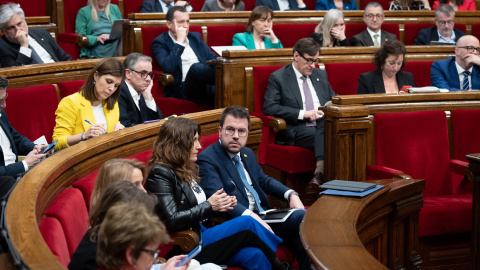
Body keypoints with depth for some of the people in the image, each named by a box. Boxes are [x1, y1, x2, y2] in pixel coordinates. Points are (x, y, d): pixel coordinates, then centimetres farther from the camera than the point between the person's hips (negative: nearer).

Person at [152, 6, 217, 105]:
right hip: (182, 89, -5)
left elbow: (213, 58, 23)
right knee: (196, 67, -36)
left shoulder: (195, 37, 25)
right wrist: (179, 42, -6)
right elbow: (167, 67, -11)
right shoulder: (160, 42, 7)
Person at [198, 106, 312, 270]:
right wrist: (251, 216, -35)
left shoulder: (248, 154, 18)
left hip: (263, 215, 9)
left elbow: (264, 181, 30)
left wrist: (291, 195, 10)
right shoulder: (207, 159, -10)